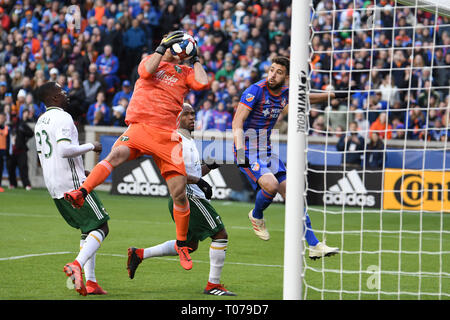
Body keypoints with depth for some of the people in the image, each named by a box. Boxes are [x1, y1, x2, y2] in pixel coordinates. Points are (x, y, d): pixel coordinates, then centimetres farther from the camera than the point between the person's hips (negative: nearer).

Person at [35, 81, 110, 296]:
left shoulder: (40, 122, 18)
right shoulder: (62, 117, -12)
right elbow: (64, 150, -26)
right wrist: (91, 147, -10)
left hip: (53, 187, 9)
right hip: (72, 183, -9)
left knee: (88, 230, 16)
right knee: (100, 228, -6)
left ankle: (90, 282, 5)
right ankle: (77, 265, -27)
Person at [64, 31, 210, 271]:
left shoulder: (185, 73, 19)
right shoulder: (150, 61, 18)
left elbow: (202, 83, 0)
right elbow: (146, 71, -5)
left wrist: (195, 59, 10)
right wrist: (163, 48, -2)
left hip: (167, 135, 1)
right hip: (139, 127, -1)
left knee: (179, 193, -2)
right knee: (116, 154, -33)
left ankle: (182, 244, 14)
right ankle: (81, 194, -42)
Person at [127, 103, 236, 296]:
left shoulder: (188, 141, 21)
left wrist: (209, 166, 12)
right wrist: (199, 181, -21)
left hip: (189, 197, 10)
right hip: (188, 197, -10)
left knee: (190, 244, 18)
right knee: (221, 235, -8)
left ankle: (139, 254, 19)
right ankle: (213, 285, -5)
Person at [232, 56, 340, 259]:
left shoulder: (285, 93, 4)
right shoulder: (255, 91, -16)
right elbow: (237, 123, -23)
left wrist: (334, 95, 32)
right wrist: (240, 151, -35)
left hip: (267, 151, 6)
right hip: (248, 152, -6)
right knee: (271, 184, -29)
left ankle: (314, 246, 2)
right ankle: (256, 216, 4)